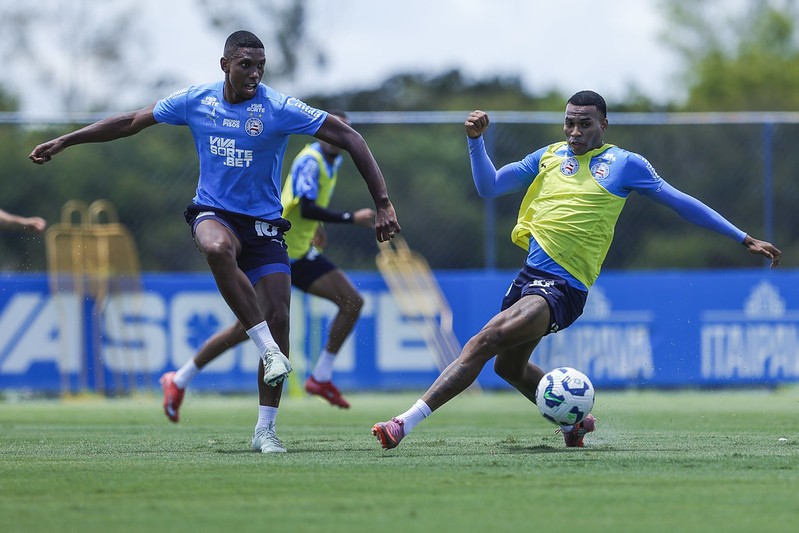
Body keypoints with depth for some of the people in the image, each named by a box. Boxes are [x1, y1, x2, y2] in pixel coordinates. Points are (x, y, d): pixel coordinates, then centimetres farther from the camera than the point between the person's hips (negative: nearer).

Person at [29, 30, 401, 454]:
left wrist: (382, 203, -16)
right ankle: (268, 350, -33)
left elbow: (349, 138, -10)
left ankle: (265, 430, 3)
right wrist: (63, 142, 13)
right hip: (213, 214, 0)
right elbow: (130, 123, 11)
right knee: (218, 248, -38)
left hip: (264, 225, 0)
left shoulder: (279, 109, -11)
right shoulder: (195, 101, -3)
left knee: (278, 318, -11)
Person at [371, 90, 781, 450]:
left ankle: (407, 423, -28)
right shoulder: (548, 157, 15)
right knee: (510, 366, 21)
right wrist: (475, 139, -1)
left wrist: (744, 239, 10)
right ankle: (574, 421, 43)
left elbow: (680, 203, 9)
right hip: (531, 273, 7)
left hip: (563, 288, -7)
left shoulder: (624, 164, 3)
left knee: (485, 341, -23)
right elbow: (488, 187, 16)